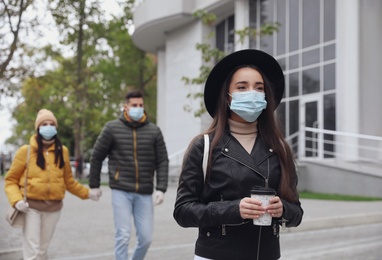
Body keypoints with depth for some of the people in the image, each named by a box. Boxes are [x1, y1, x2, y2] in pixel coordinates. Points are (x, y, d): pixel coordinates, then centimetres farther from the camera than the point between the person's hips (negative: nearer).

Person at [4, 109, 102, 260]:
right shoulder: (26, 150, -4)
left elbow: (68, 181, 15)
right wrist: (16, 200, -15)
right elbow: (11, 180, 0)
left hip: (53, 208, 3)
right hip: (31, 207, -3)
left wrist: (87, 193, 7)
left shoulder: (62, 151, 5)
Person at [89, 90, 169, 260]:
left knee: (146, 238, 3)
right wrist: (94, 185, 9)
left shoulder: (154, 131, 5)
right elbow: (96, 157, 8)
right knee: (123, 236, -3)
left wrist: (161, 188, -7)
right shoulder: (112, 128, 2)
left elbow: (162, 162, 4)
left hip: (144, 193, 2)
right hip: (121, 192, -2)